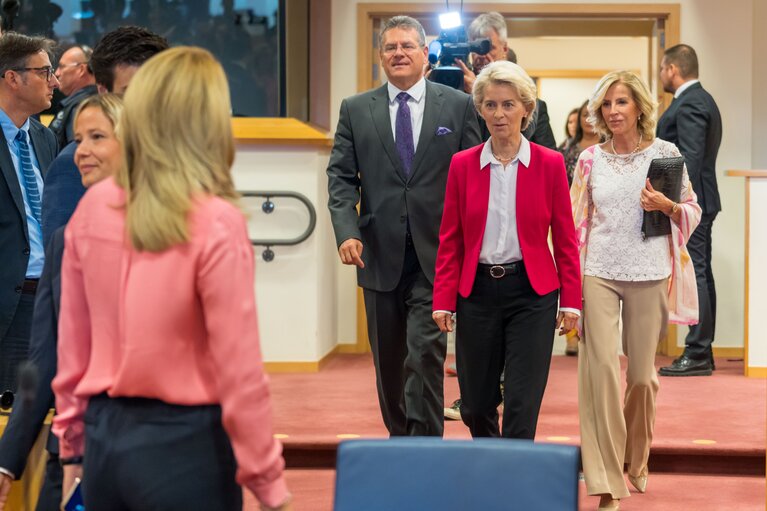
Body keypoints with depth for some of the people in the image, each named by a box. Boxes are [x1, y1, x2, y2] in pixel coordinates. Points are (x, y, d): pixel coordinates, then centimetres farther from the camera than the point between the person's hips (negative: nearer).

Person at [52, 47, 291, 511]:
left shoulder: (92, 208, 0)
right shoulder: (216, 224, -16)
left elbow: (73, 343, 6)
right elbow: (239, 366, -14)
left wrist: (73, 446, 16)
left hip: (104, 437, 5)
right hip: (185, 442, -5)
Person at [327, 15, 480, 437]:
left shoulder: (458, 106, 4)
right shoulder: (355, 110, 7)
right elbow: (341, 177, 3)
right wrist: (346, 231, -12)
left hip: (436, 256, -2)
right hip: (380, 256, 3)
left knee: (425, 354, -12)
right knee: (388, 363, 12)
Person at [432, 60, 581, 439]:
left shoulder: (550, 164, -1)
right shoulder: (462, 164, 3)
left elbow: (565, 238, 1)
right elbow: (450, 240, 4)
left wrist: (571, 301, -3)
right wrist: (443, 301, -2)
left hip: (531, 293, -2)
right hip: (477, 291, 2)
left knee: (522, 407, -7)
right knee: (476, 406, 10)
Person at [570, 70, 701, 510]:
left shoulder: (665, 153, 1)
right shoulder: (591, 159, 5)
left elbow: (693, 210, 7)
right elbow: (576, 222, 9)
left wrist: (667, 206, -14)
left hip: (649, 275, 0)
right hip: (598, 275, 0)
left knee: (642, 375, 7)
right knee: (601, 370, -10)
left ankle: (637, 459, 34)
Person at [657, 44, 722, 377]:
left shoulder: (688, 105, -15)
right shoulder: (702, 100, 18)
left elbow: (690, 158, -22)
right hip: (700, 202, 11)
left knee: (694, 275, -9)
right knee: (701, 274, 12)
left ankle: (697, 355, -8)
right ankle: (703, 353, 16)